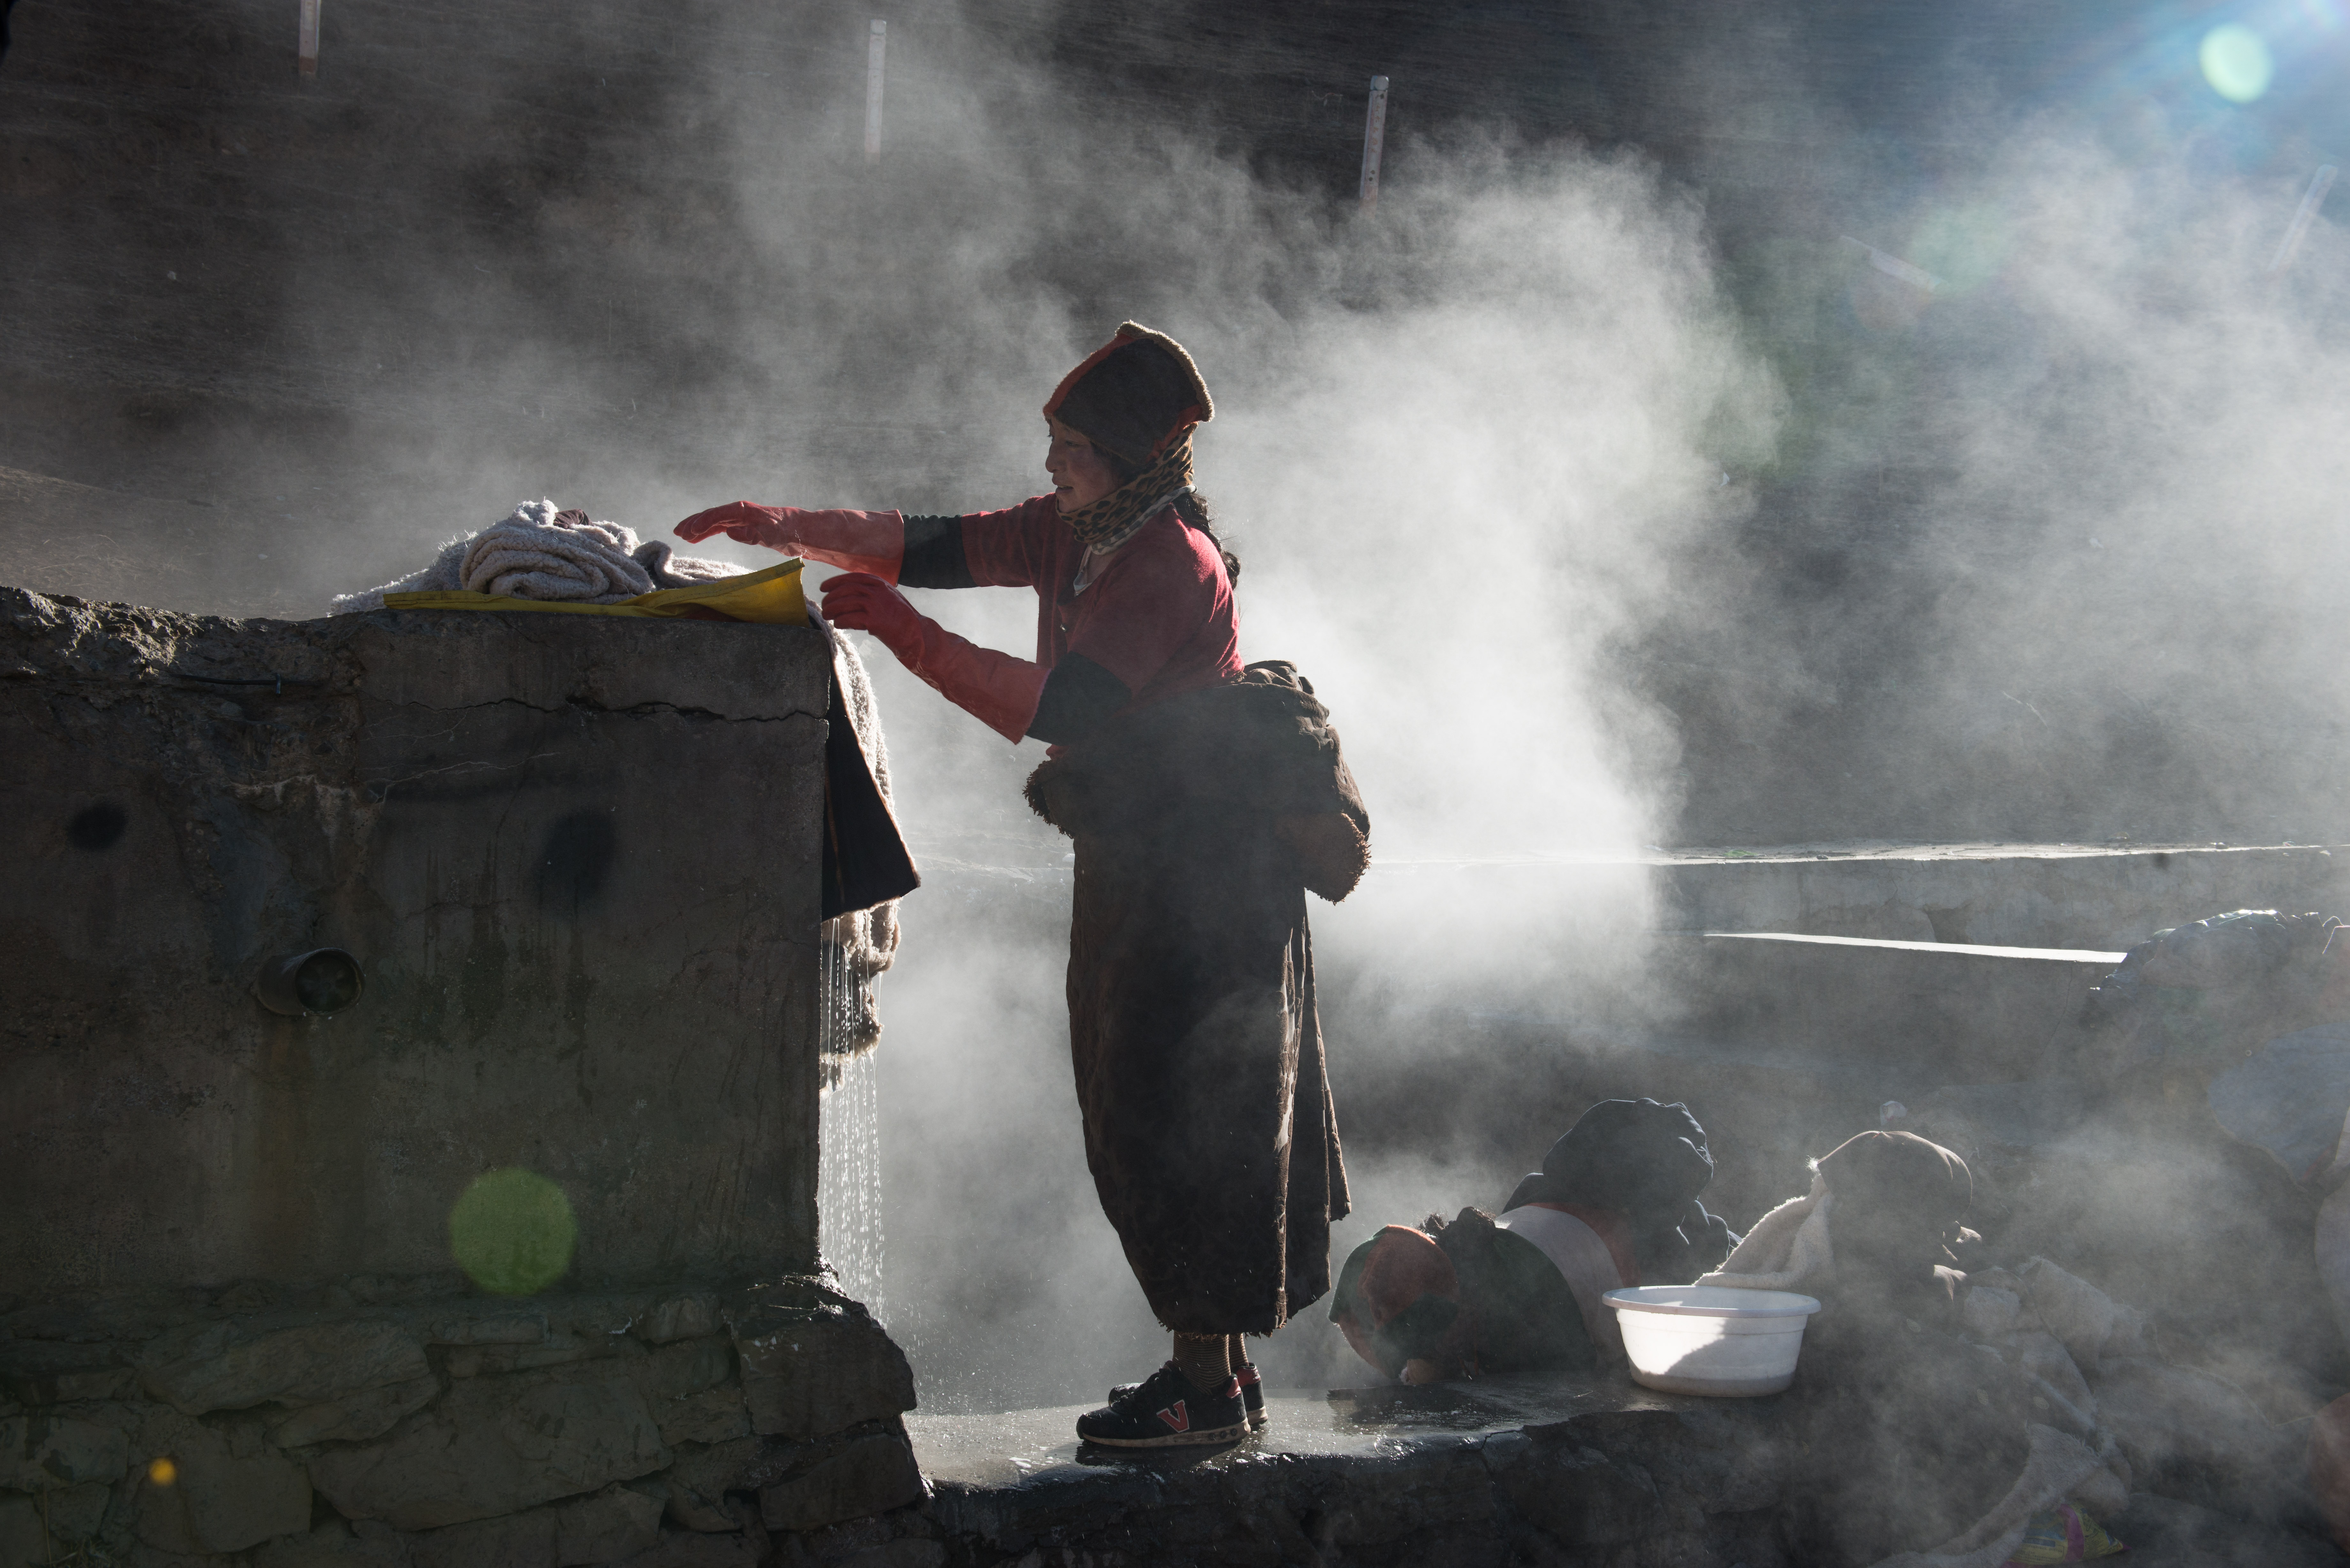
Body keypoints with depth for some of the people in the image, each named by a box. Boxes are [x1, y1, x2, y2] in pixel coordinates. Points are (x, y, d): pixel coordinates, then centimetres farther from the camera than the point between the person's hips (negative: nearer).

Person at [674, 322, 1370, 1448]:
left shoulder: (1170, 562, -19)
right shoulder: (1075, 533, 9)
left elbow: (1061, 706, -29)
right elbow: (932, 546, 7)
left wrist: (912, 637, -29)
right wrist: (786, 530, -4)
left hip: (1198, 878, -10)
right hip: (1143, 861, 10)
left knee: (1167, 1121, -8)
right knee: (1143, 1115, 13)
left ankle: (1207, 1389, -2)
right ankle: (1215, 1363, 20)